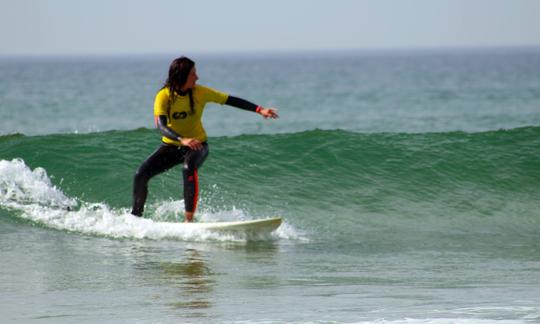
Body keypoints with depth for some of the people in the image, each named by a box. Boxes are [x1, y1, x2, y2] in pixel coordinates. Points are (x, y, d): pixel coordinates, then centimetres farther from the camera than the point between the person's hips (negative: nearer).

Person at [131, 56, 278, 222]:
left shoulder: (200, 92, -12)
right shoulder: (164, 96, -18)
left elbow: (231, 100, -8)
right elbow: (160, 125, -31)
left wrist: (260, 110, -17)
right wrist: (182, 140, -49)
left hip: (197, 146, -1)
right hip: (171, 146, 1)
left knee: (189, 167, -35)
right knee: (141, 174, -15)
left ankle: (189, 219, -33)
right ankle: (135, 216, 9)